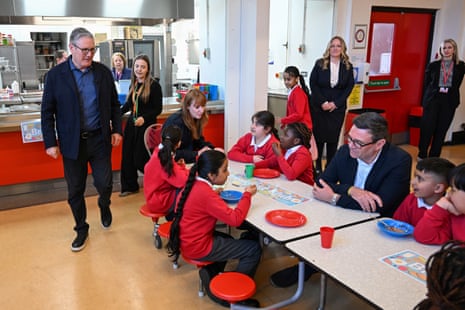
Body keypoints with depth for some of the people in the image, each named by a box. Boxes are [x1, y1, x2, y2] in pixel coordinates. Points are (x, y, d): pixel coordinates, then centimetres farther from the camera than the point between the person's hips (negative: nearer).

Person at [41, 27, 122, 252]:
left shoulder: (103, 72, 1)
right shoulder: (56, 75, -5)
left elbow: (114, 104, 10)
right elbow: (47, 112, -2)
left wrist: (117, 129, 3)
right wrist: (50, 143, -5)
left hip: (99, 139, 1)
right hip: (72, 142, -1)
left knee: (105, 184, 3)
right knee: (75, 191, 9)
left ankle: (104, 205, 39)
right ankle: (81, 229, 29)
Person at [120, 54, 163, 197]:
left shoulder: (154, 85, -11)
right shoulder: (133, 84, 9)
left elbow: (158, 109, -11)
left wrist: (144, 118, -23)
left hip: (146, 126, -6)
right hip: (131, 124, 7)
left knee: (140, 159, -5)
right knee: (127, 155, 9)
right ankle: (129, 186, 24)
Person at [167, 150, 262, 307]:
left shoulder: (196, 184, 0)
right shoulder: (206, 194, -27)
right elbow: (235, 219, -26)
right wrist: (247, 195, -14)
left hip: (191, 241, 9)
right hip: (198, 247, -9)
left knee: (229, 239, 33)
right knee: (254, 249, -4)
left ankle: (210, 272, 20)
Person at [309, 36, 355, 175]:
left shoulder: (348, 66, 3)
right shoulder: (320, 64, -1)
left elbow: (349, 87, 2)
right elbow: (313, 83, -3)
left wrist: (335, 103, -8)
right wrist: (322, 102, -10)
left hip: (337, 107, 1)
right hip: (319, 106, -1)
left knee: (333, 137, 2)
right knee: (318, 135, 1)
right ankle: (317, 166, 12)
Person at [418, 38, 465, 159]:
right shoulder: (433, 65, 3)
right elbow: (426, 84, 4)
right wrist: (425, 100, -1)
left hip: (449, 101, 1)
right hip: (433, 99, -1)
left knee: (441, 129, 7)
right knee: (427, 127, -3)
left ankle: (434, 156, 17)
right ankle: (422, 155, 12)